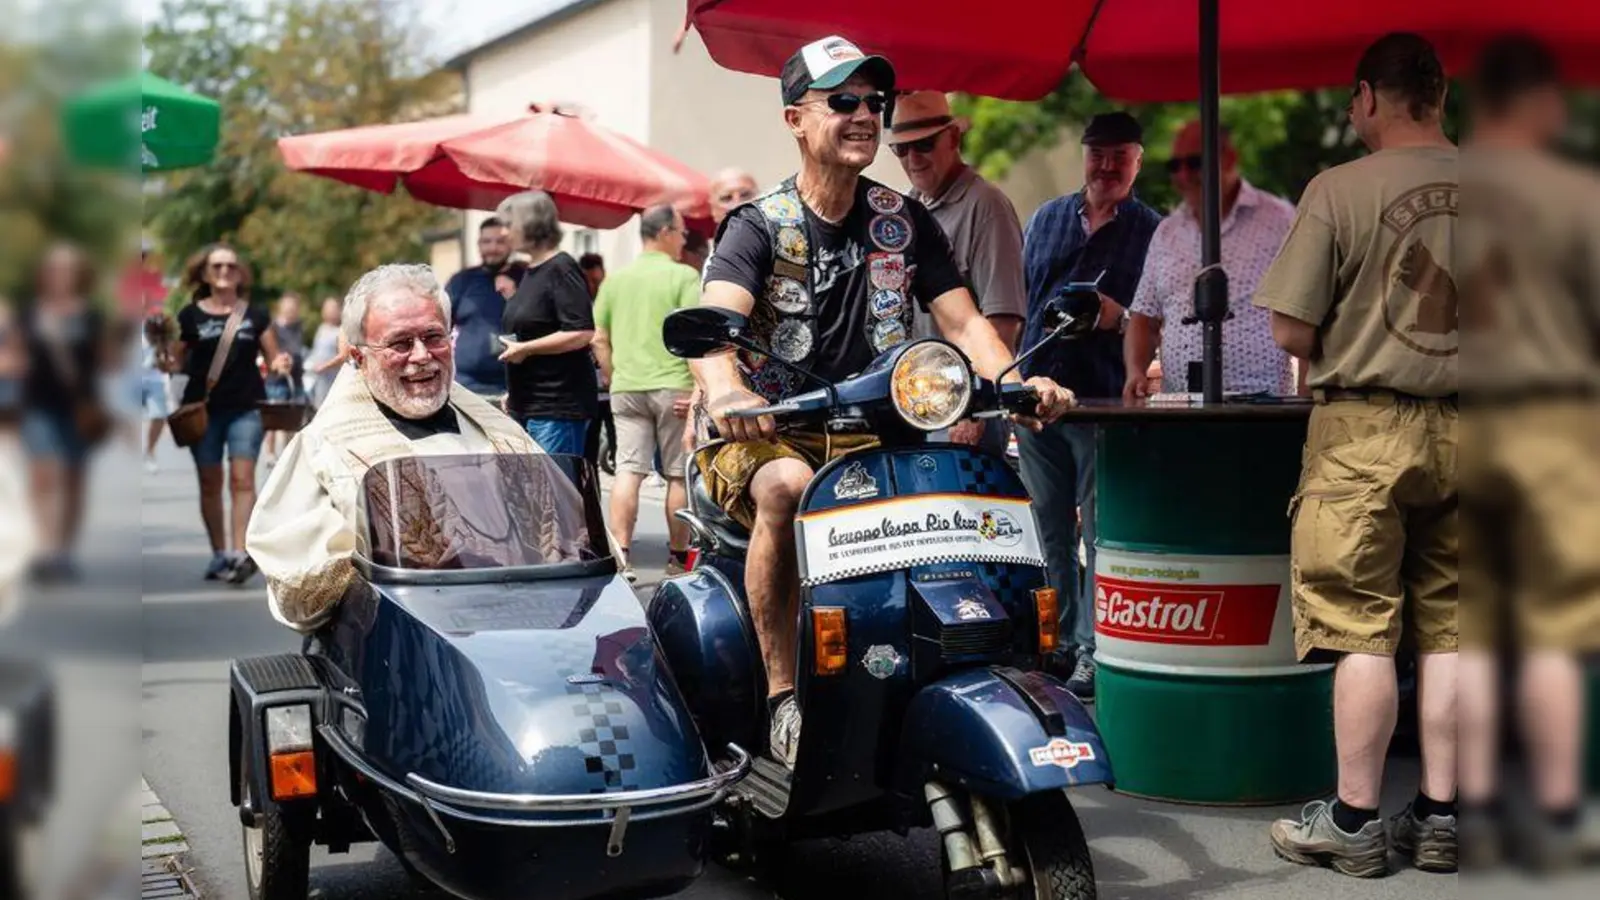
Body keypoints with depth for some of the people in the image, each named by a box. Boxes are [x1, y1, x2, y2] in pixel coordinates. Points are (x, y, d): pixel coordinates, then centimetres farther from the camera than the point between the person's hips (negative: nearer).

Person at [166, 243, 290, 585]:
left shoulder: (256, 315, 5)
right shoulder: (190, 315, 4)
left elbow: (273, 358, 9)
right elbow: (177, 363, 8)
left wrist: (280, 364, -13)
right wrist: (164, 361, -13)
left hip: (246, 408, -1)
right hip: (203, 409, 1)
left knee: (242, 479, -11)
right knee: (210, 483, 7)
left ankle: (239, 554, -17)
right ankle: (219, 554, 17)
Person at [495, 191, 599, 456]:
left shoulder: (561, 270, -12)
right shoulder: (531, 272, 17)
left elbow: (582, 333, -22)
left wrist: (525, 349, -18)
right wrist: (513, 393, 24)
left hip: (558, 406, -10)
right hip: (528, 405, 10)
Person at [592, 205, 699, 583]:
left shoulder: (616, 279, 11)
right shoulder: (684, 276, -4)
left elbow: (599, 340, 12)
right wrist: (699, 388, -12)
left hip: (626, 389, 4)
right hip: (673, 386, -4)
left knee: (628, 470, 1)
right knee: (678, 475, 6)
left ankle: (622, 555, -8)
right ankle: (678, 558, 14)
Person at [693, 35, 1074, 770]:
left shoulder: (904, 222, 8)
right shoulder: (758, 226, -4)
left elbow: (962, 322, 2)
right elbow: (714, 321, -22)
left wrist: (1017, 380, -20)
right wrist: (723, 388, -47)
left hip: (867, 435, 4)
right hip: (763, 435, -3)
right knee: (787, 487, -36)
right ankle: (782, 690, -27)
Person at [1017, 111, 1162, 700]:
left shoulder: (1153, 232, 4)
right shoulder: (1045, 220, 17)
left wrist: (1121, 320, -18)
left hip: (1107, 401, -4)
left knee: (1101, 532, -5)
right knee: (1049, 529, 9)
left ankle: (1093, 651, -1)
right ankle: (1058, 639, 19)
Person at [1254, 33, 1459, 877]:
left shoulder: (1342, 189, -11)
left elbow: (1292, 332, -10)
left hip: (1366, 428, -4)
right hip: (1462, 430, 4)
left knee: (1362, 631, 1)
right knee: (1446, 631, 9)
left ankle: (1354, 821, 7)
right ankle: (1438, 815, 16)